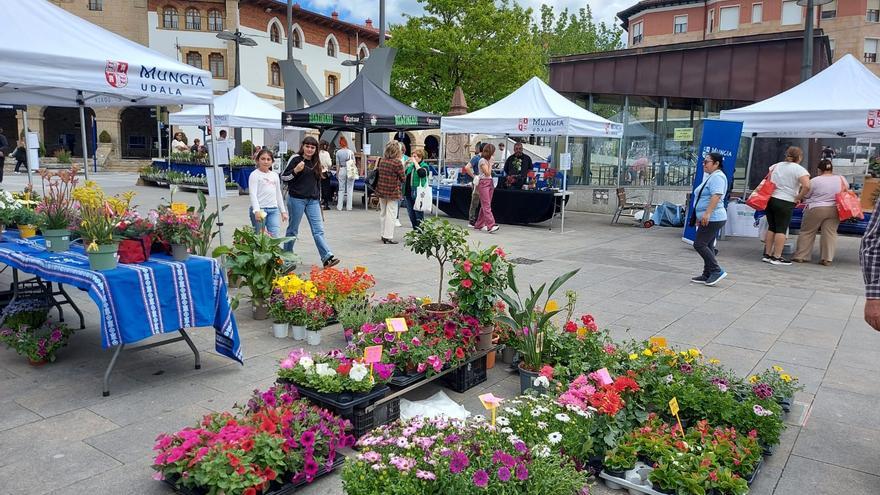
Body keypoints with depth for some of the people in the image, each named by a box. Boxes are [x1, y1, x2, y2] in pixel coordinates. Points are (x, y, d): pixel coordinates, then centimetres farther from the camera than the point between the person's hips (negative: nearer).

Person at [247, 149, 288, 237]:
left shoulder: (275, 175, 15)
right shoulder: (254, 175, -3)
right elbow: (253, 194, -13)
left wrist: (283, 211, 20)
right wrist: (256, 211, -26)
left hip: (274, 210, 5)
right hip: (259, 210, -4)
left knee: (276, 236, -7)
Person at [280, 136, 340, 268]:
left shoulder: (315, 162, 13)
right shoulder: (296, 159, -4)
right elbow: (283, 177, -6)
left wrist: (319, 199, 20)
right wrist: (296, 170, -22)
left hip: (313, 200, 5)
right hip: (297, 199, -5)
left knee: (318, 230, -4)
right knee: (293, 229, 6)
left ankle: (327, 257, -13)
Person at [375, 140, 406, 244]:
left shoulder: (382, 160, 4)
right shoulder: (397, 162, -14)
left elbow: (378, 172, 12)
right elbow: (402, 179, -8)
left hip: (381, 191, 6)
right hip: (393, 192, -6)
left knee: (383, 213, 16)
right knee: (391, 214, 0)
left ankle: (384, 235, 25)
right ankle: (388, 237, 1)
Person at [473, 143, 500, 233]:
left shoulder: (487, 160, 17)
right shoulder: (482, 160, -8)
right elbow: (487, 173, -12)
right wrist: (490, 164, -5)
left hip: (490, 183, 9)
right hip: (484, 183, -9)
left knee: (484, 205, 8)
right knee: (487, 205, -14)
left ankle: (479, 224, 14)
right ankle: (491, 226, -22)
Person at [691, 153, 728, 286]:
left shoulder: (717, 177, -13)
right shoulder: (710, 177, 20)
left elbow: (716, 196, -27)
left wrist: (707, 213, -33)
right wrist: (700, 216, 28)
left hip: (712, 219, -11)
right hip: (708, 219, 11)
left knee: (699, 244, -11)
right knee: (707, 246, 10)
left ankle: (717, 271, -6)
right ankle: (708, 275, 14)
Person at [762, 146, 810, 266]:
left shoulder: (776, 166, 12)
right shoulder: (799, 169, -7)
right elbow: (807, 186, -19)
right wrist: (798, 197, -7)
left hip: (770, 199, 6)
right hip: (785, 203, -6)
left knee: (771, 228, 12)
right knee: (781, 229, -1)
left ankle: (767, 255, 15)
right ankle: (777, 257, 0)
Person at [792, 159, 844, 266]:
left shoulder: (815, 180, -9)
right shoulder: (841, 179, 4)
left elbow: (805, 196, -3)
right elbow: (846, 190, 21)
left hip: (816, 210, -3)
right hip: (834, 210, 4)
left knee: (807, 232, 6)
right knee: (830, 233, 5)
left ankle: (800, 256, 8)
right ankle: (827, 259, 3)